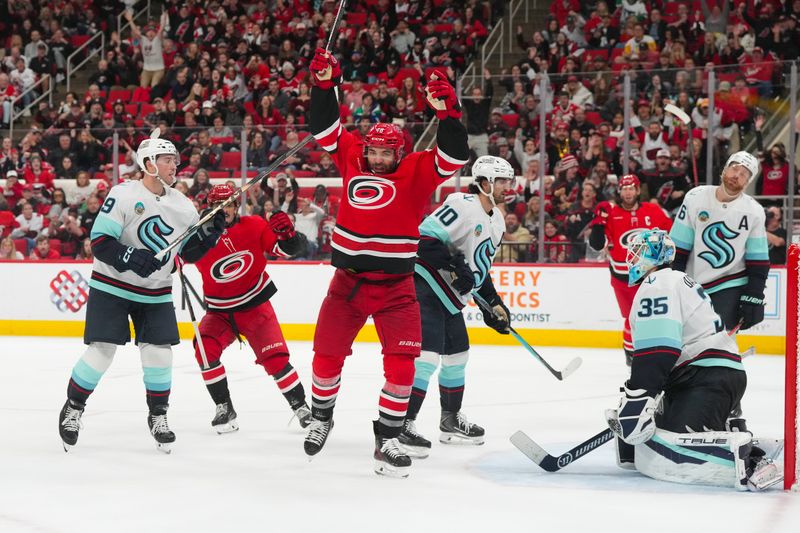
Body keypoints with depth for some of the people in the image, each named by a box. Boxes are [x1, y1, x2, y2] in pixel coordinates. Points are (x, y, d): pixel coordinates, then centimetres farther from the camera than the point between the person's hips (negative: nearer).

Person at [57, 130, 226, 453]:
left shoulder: (182, 206, 3)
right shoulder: (123, 195, -15)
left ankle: (158, 416, 16)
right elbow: (100, 242, -18)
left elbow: (191, 252, 9)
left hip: (155, 293, 5)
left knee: (159, 354, -3)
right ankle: (73, 408, 15)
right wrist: (131, 258, -33)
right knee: (101, 352, -6)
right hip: (111, 287, -4)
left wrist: (211, 230, -9)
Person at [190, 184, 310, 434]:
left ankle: (300, 406, 12)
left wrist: (287, 232, -29)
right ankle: (224, 408, -6)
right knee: (205, 349, -20)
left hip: (256, 306, -1)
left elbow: (287, 249, -8)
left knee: (275, 358, -8)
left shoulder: (254, 226, -9)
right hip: (220, 311, 1)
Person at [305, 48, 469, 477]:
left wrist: (446, 112, -32)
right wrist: (324, 84, -3)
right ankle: (320, 417, 35)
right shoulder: (352, 160, 3)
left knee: (401, 364, -10)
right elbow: (324, 128, 7)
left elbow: (454, 156, -19)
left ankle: (387, 440, 3)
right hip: (348, 280, 3)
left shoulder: (416, 172, -5)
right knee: (327, 356, 9)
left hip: (396, 286, -2)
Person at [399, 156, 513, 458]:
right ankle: (402, 425, -16)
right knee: (428, 354, -18)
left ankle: (451, 421, 35)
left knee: (457, 354, 19)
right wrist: (455, 265, -27)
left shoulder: (497, 220, 13)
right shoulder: (462, 206, -19)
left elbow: (480, 266, 22)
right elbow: (424, 238, -25)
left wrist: (494, 303, 17)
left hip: (449, 297, 10)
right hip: (425, 286, -10)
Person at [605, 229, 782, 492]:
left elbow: (656, 351, -19)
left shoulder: (657, 284, -7)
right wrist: (632, 397, 27)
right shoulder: (674, 282, 26)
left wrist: (634, 400, -20)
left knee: (663, 454, -28)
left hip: (709, 378, -10)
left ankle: (748, 458, -31)